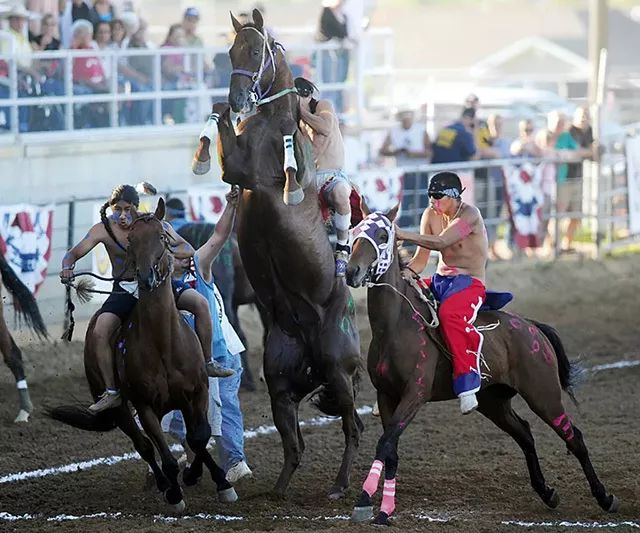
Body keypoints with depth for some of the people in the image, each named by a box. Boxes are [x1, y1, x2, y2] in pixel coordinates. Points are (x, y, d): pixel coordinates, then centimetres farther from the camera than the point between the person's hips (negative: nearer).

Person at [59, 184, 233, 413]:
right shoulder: (104, 229, -10)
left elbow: (188, 250, -11)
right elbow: (74, 253, -10)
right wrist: (67, 267, -34)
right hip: (124, 290, 0)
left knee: (200, 303, -19)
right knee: (100, 332, -21)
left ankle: (208, 363, -3)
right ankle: (111, 392, -10)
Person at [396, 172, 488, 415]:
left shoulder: (469, 214, -12)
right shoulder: (431, 214, 9)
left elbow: (441, 242, -27)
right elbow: (421, 259, 7)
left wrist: (403, 235, -32)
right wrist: (407, 272, -14)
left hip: (469, 283, -8)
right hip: (439, 281, 8)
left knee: (449, 313, -38)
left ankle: (467, 385, -43)